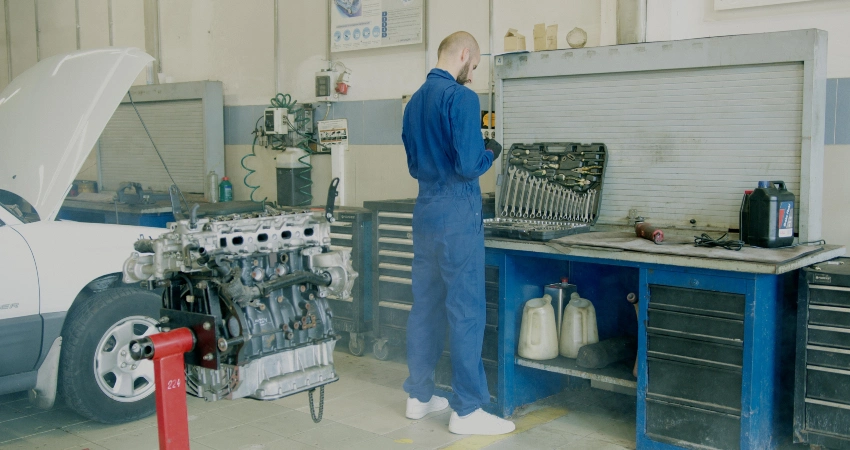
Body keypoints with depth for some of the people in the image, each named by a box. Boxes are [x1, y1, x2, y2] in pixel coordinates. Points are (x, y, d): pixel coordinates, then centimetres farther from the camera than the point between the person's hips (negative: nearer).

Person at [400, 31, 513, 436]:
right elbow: (469, 165, -19)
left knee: (425, 306, 13)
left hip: (425, 213, 8)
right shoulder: (461, 98, -14)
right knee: (466, 310, -3)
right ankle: (467, 411, 3)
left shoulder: (414, 102, 12)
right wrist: (491, 153, 0)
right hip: (457, 216, -8)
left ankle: (419, 396, 22)